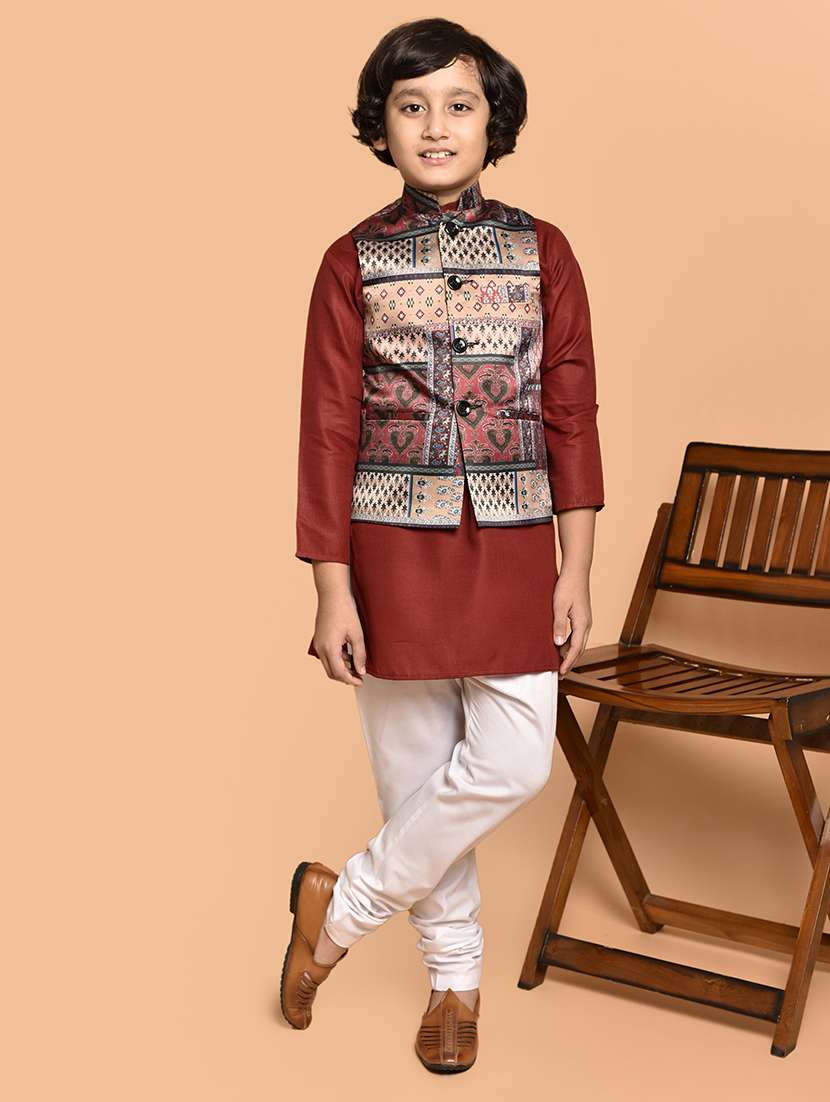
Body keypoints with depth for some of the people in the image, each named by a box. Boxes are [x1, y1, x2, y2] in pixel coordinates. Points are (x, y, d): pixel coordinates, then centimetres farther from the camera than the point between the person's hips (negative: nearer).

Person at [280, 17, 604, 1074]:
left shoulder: (542, 252, 3)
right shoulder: (353, 262, 0)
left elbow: (572, 416, 3)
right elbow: (328, 430, -2)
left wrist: (575, 570, -1)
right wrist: (332, 591, -6)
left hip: (512, 548, 1)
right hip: (394, 547, -1)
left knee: (513, 764, -6)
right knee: (416, 768, 6)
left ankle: (342, 905, 14)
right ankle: (455, 975, 25)